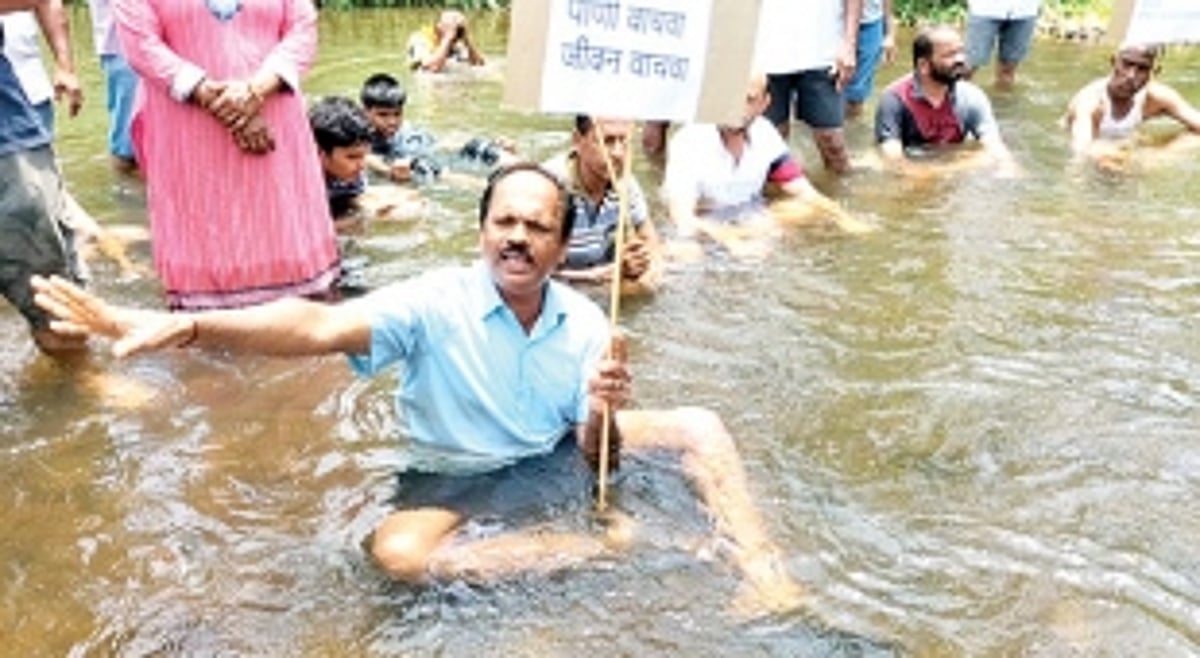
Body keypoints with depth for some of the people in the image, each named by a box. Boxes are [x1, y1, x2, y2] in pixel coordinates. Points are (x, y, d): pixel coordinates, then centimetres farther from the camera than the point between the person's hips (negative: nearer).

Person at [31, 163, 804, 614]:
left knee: (699, 427, -11)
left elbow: (593, 455, -8)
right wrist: (186, 325, -54)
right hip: (457, 480, -3)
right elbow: (321, 326, -38)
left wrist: (603, 414, -34)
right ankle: (611, 547, -24)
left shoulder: (585, 323, -10)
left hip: (555, 459, 3)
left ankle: (768, 582, -7)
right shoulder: (436, 302, -22)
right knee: (399, 551, -36)